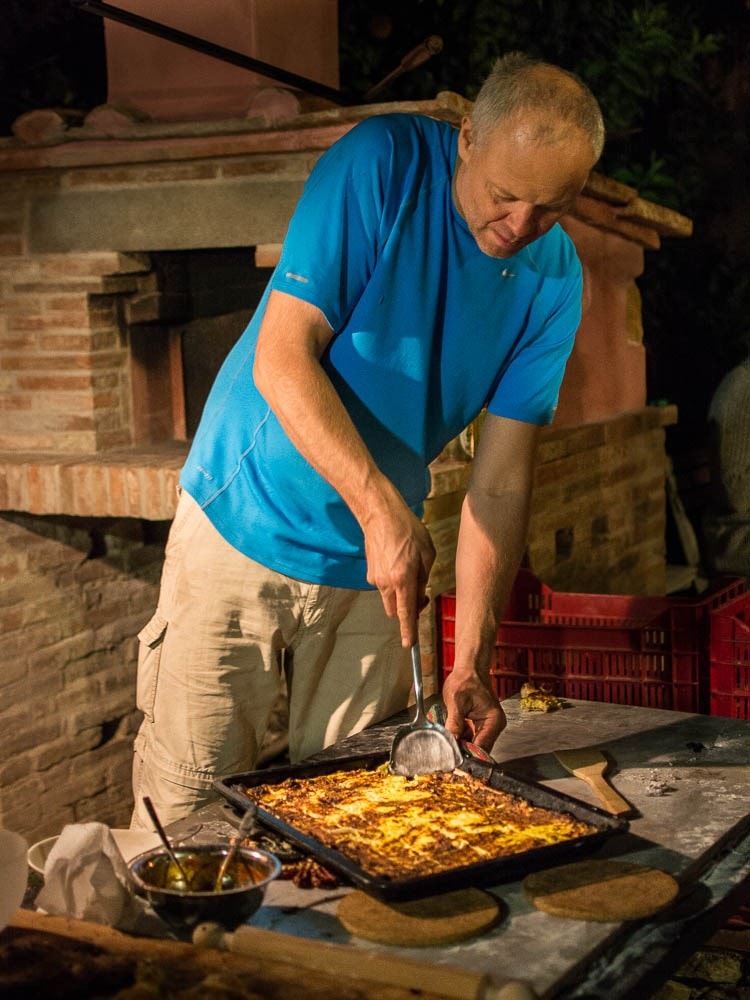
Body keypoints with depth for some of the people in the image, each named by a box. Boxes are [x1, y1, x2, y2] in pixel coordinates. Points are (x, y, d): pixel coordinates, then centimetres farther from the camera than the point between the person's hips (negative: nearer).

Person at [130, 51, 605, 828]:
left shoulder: (555, 281, -5)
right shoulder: (383, 164, -16)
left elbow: (501, 479, -6)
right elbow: (282, 358, -21)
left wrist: (470, 662, -12)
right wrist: (381, 508, -32)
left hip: (371, 562, 4)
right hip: (242, 531, -3)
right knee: (190, 804, 2)